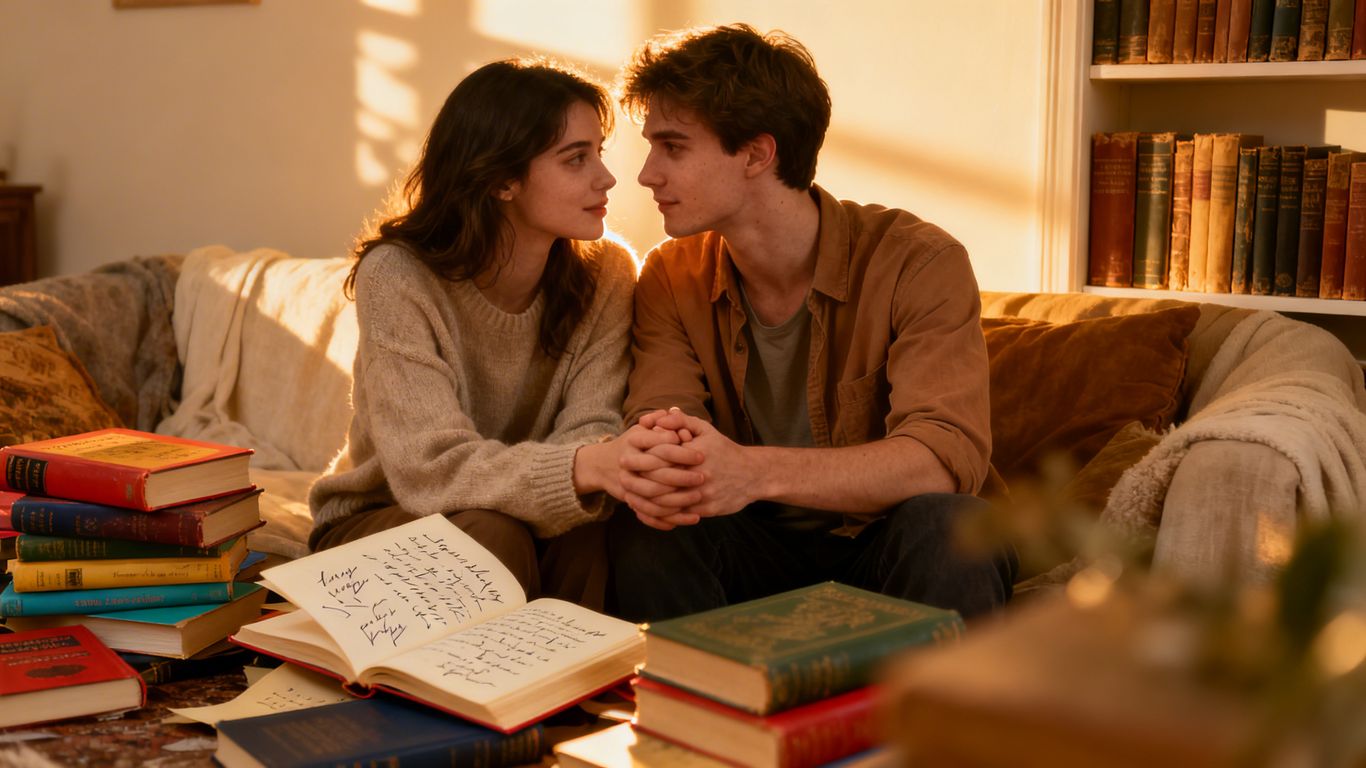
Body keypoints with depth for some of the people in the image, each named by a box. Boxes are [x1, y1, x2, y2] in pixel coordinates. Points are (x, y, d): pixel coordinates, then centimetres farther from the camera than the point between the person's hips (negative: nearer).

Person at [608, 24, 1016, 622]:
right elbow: (656, 416, -11)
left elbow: (947, 455, -28)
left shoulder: (919, 264, -16)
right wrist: (651, 467, -39)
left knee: (945, 526, -34)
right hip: (758, 548, 2)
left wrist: (754, 471, -42)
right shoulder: (671, 277, -1)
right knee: (644, 530, -27)